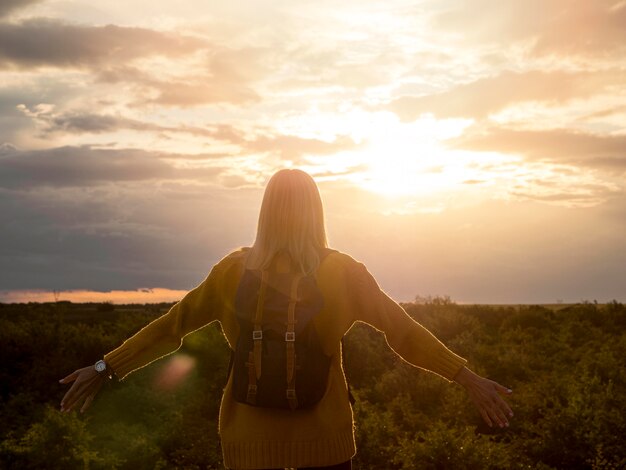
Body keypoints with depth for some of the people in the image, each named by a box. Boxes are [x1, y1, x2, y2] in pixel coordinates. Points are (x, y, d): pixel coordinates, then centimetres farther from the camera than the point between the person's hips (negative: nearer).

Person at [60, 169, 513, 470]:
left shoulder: (235, 270, -5)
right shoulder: (344, 272, -7)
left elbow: (173, 325, 1)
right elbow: (403, 331, -6)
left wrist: (106, 367, 10)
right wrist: (467, 377, 0)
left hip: (251, 434, 1)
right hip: (323, 434, -1)